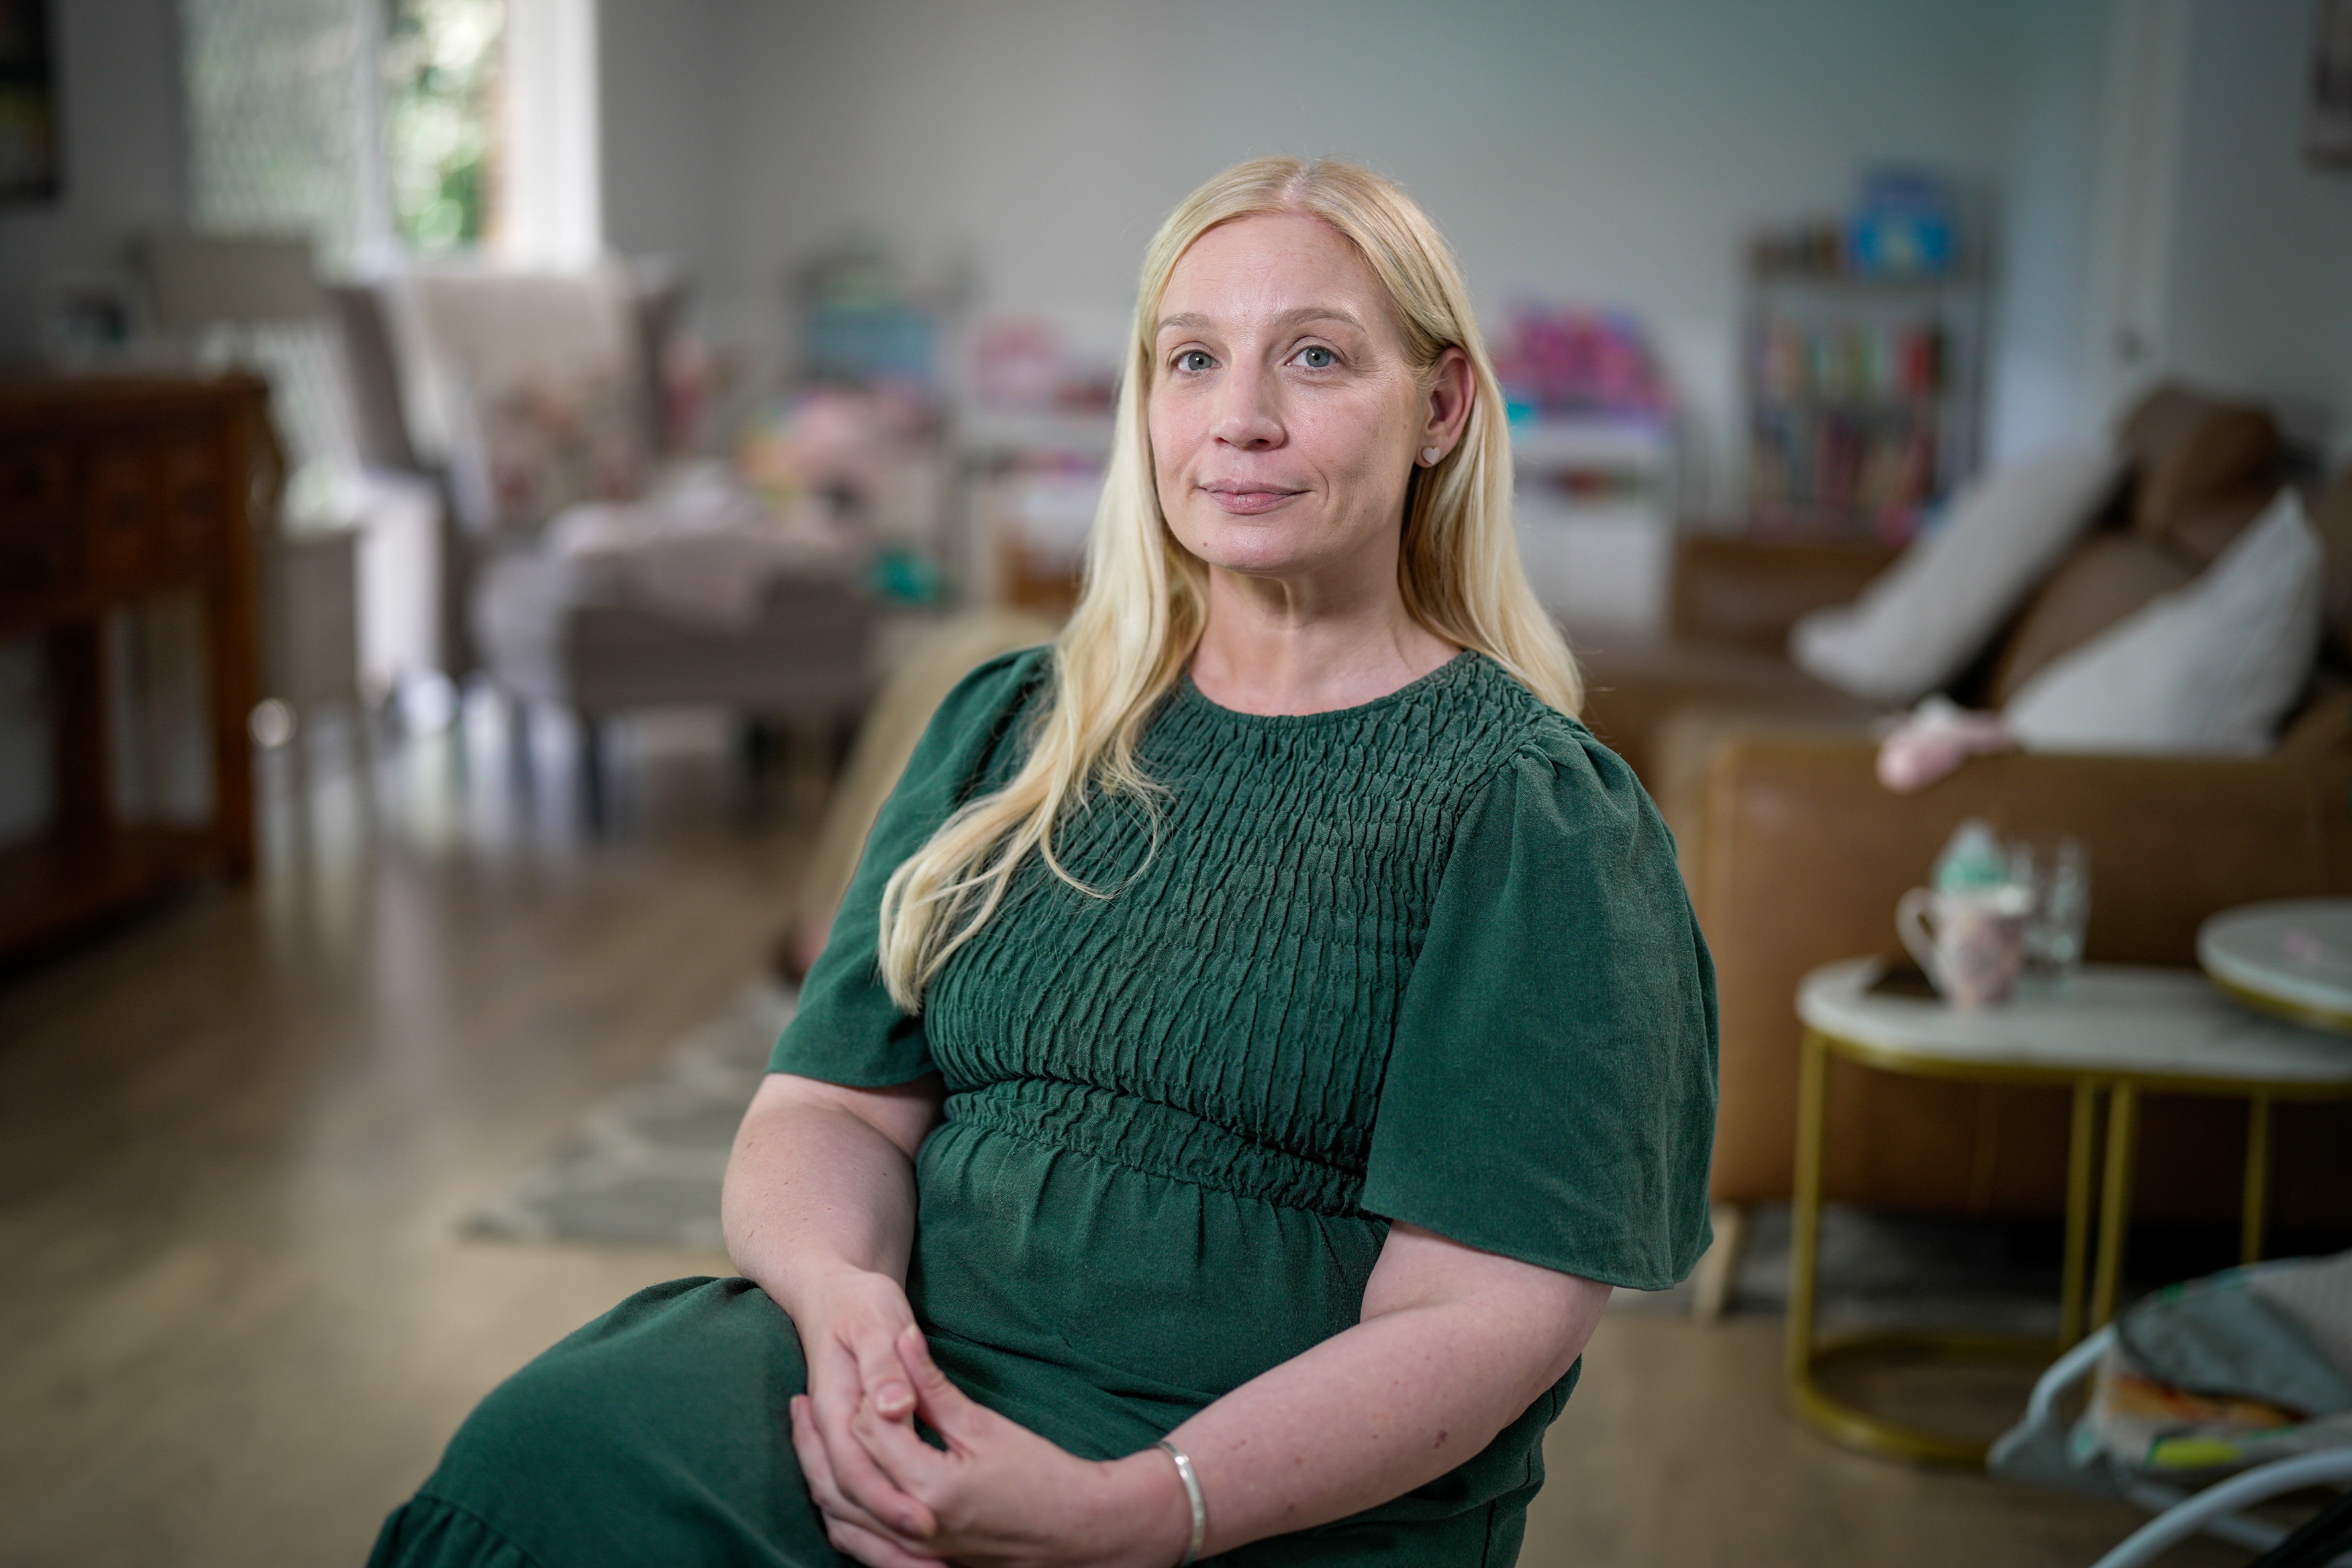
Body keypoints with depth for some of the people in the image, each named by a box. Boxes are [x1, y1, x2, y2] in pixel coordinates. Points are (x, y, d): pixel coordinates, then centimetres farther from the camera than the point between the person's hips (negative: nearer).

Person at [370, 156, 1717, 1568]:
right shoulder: (1009, 730, 14)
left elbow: (1481, 1317, -9)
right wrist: (840, 1288, -14)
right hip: (902, 1397, 4)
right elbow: (832, 1104, 9)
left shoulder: (1538, 813, -2)